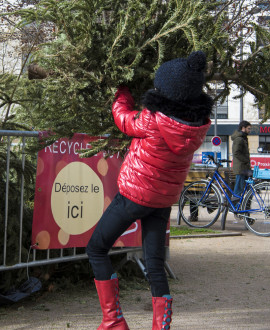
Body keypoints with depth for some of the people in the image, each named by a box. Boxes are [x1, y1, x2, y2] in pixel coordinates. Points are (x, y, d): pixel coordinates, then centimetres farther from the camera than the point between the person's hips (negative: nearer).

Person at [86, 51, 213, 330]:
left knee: (96, 250, 12)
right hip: (164, 200, 6)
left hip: (134, 196, -5)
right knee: (155, 266, 11)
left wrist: (122, 91, 9)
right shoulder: (201, 124, -11)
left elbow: (123, 118, -8)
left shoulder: (154, 121, -29)